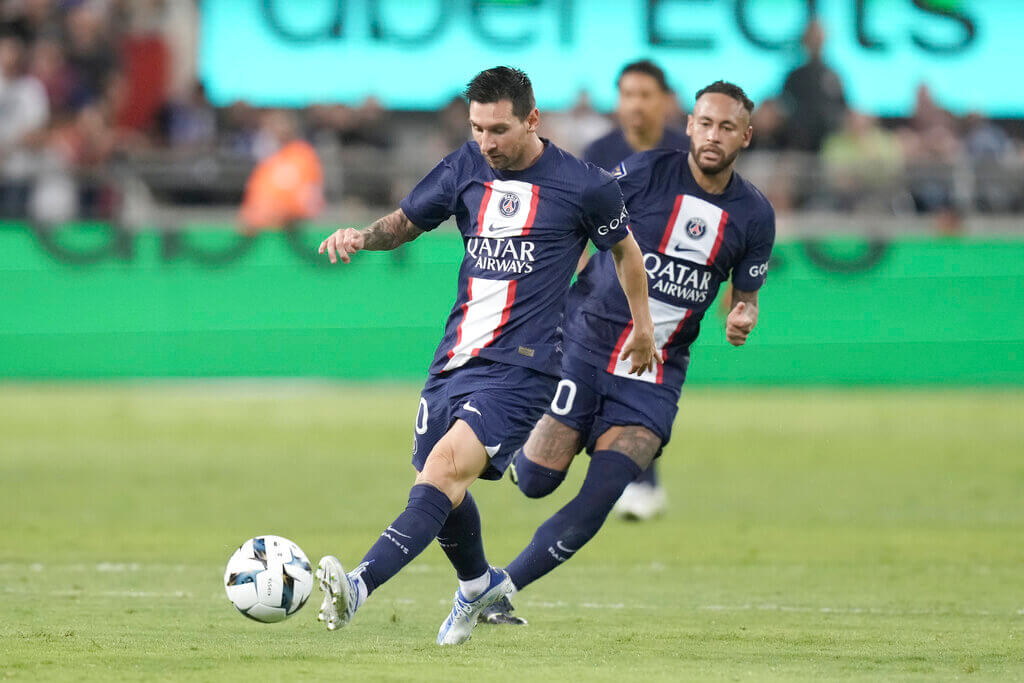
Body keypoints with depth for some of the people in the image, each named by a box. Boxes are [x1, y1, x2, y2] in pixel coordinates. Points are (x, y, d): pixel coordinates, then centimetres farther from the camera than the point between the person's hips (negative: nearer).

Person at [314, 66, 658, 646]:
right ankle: (479, 584, 44)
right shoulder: (466, 168, 7)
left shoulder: (582, 186, -4)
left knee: (447, 467, -25)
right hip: (455, 358, 6)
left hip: (521, 366, -6)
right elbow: (407, 222, 20)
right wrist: (363, 237, -2)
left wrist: (643, 325, 24)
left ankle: (360, 585, -41)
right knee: (438, 485, 14)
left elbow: (624, 248, 14)